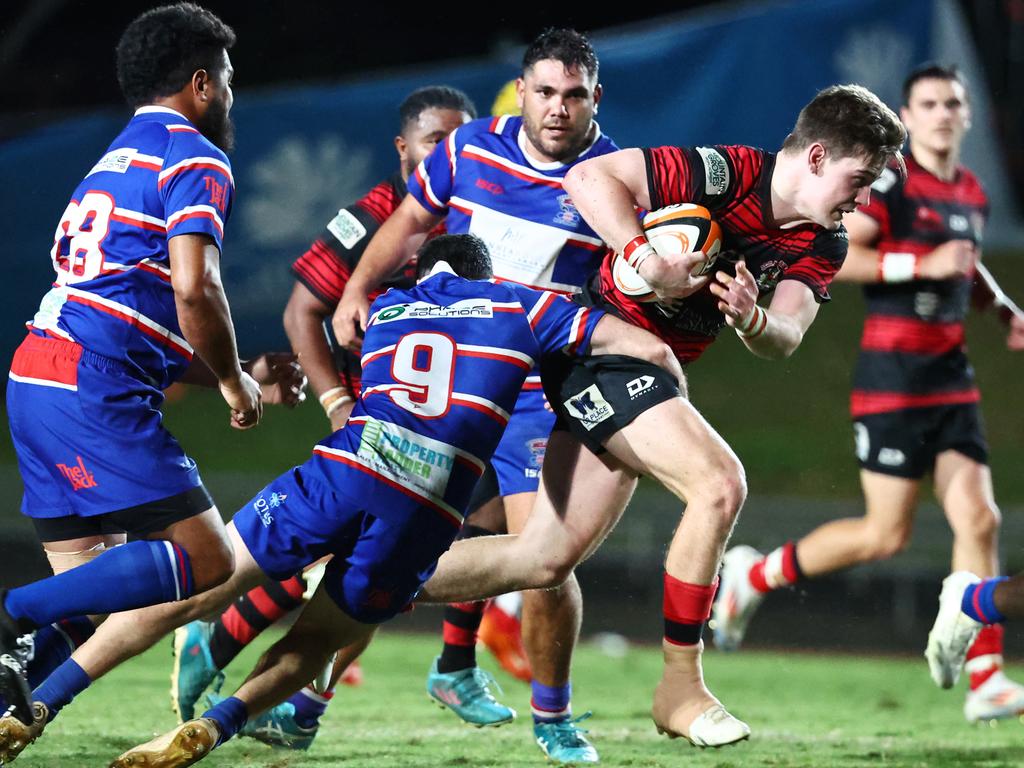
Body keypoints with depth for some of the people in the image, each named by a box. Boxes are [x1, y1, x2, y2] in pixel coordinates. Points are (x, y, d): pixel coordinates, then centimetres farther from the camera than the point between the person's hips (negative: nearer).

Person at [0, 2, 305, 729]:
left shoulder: (118, 160, 28)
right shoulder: (195, 159, -1)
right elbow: (194, 290, -16)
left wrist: (242, 375, 30)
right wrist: (234, 383, 0)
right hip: (95, 390, -9)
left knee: (95, 588, 11)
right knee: (205, 559, -9)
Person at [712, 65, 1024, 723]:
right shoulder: (887, 180, -10)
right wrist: (920, 263, -24)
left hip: (951, 373, 7)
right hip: (892, 372, -7)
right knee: (887, 534, -5)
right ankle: (754, 575, 16)